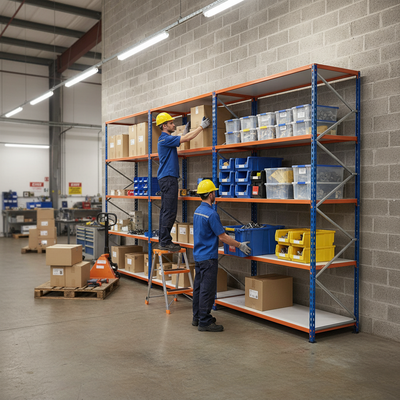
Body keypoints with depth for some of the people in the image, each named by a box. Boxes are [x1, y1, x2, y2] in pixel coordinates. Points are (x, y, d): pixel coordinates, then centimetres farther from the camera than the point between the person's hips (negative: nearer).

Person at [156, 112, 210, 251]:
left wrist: (185, 132, 27)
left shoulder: (166, 139, 18)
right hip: (168, 178, -11)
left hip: (167, 178, 11)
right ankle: (165, 242, -8)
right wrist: (202, 126, -11)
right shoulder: (165, 139, -13)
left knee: (166, 211, 11)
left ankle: (164, 240, 14)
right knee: (169, 211, -10)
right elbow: (186, 139, -17)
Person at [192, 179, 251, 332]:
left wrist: (222, 241, 27)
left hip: (198, 255, 10)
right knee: (207, 289, -3)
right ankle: (205, 322, 2)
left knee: (199, 286, 14)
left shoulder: (197, 211, 9)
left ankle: (197, 317, 23)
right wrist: (240, 245, -6)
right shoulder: (211, 213, -20)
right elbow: (222, 236, -16)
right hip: (208, 257, -9)